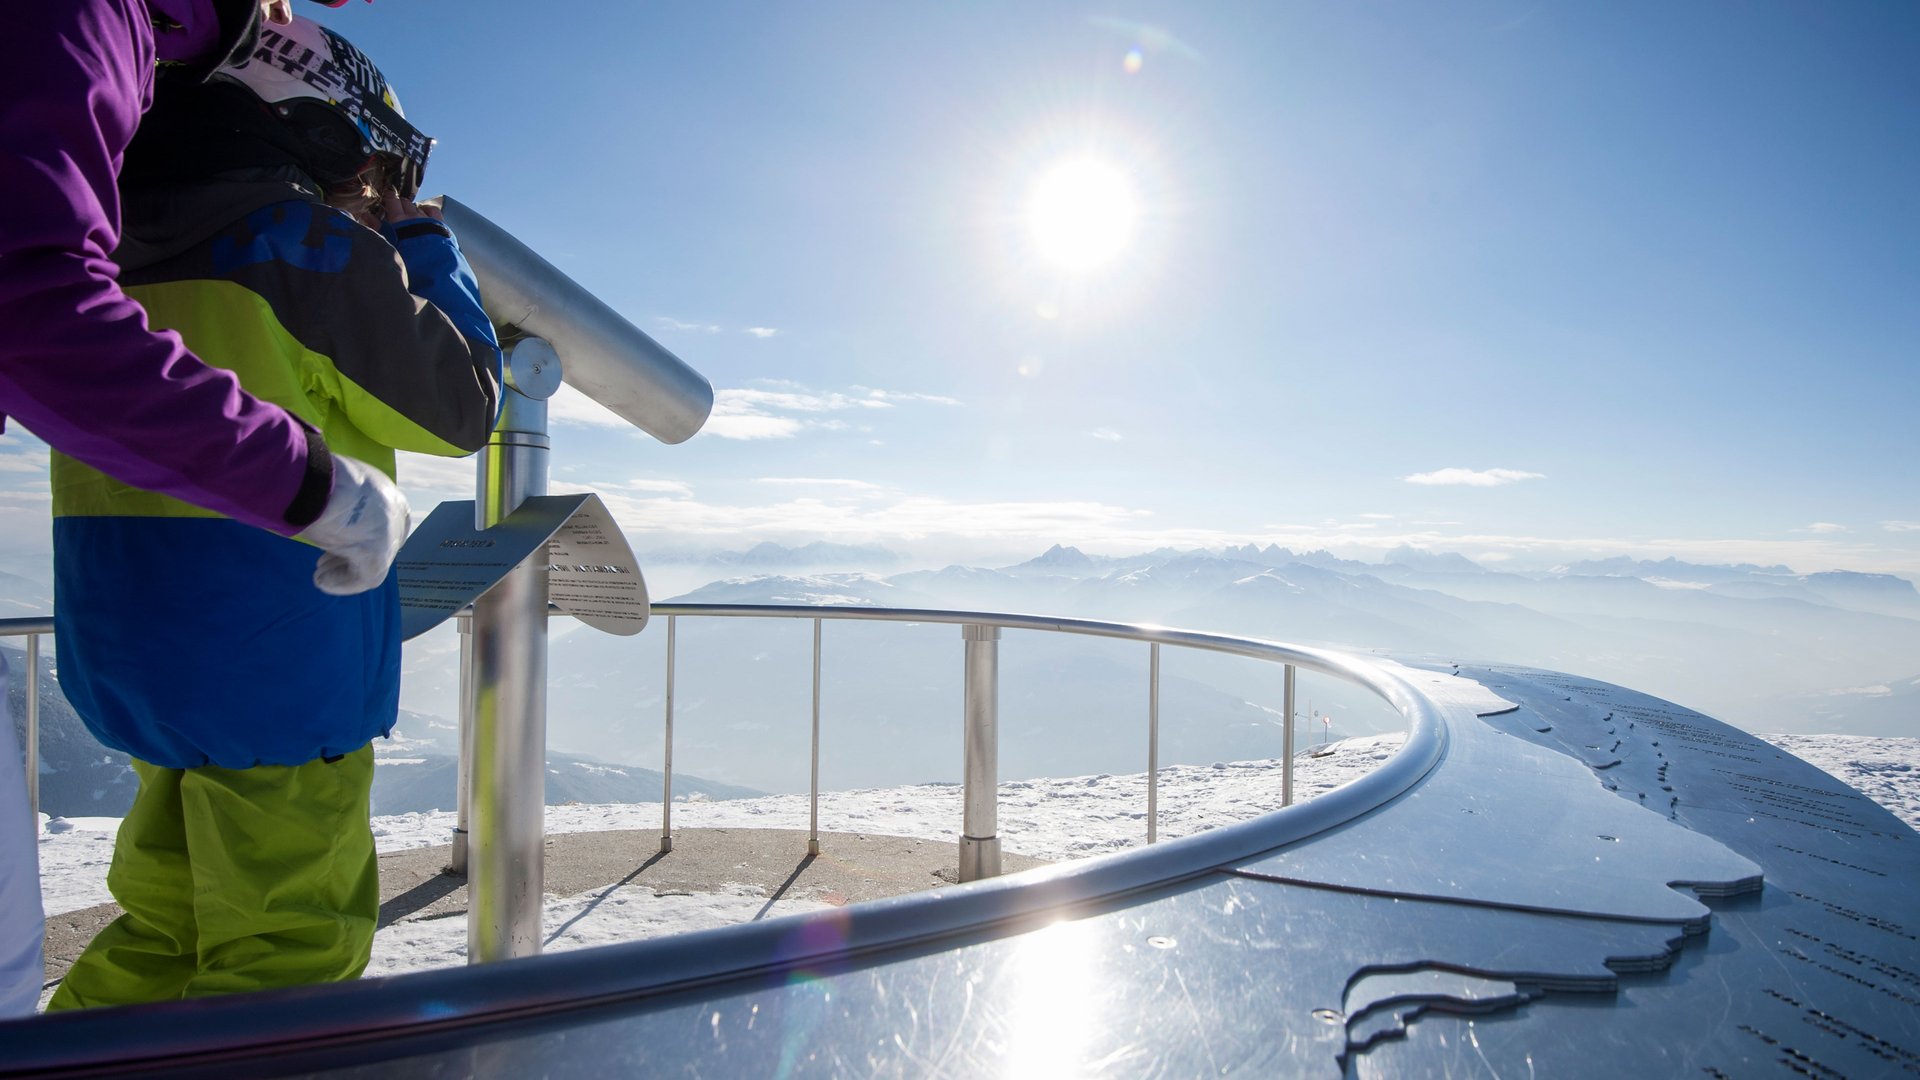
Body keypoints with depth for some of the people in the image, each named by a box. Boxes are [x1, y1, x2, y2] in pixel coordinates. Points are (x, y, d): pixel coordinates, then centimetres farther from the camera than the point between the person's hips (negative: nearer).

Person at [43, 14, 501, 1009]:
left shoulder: (131, 248, 14)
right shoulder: (317, 242, -11)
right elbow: (458, 408, -4)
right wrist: (422, 243, 7)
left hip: (125, 655, 9)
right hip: (281, 662, -8)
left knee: (172, 918, 23)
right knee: (289, 946, 4)